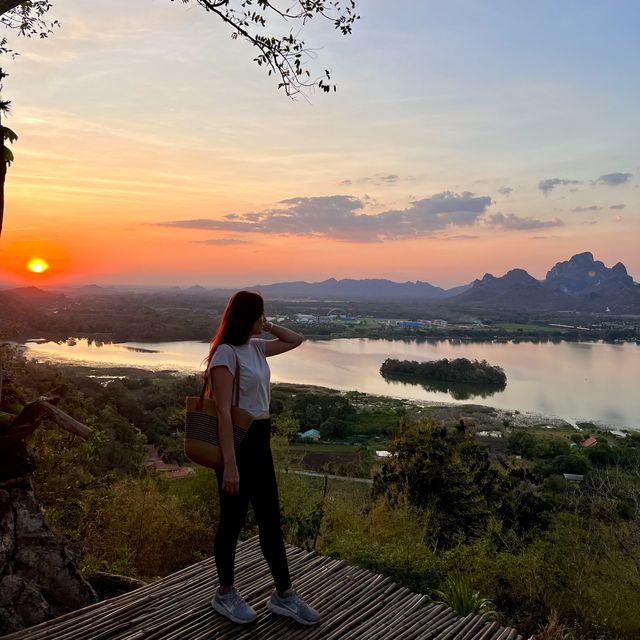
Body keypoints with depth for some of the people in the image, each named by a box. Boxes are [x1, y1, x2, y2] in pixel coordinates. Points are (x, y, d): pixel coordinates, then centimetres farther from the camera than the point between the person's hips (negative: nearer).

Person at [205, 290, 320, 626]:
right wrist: (229, 463, -24)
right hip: (236, 441, -8)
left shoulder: (256, 347, 8)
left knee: (271, 519, 14)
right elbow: (223, 411, -22)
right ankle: (225, 594, 29)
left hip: (260, 439, 8)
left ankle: (283, 595, 26)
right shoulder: (226, 352, -17)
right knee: (233, 520, 8)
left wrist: (266, 327, 6)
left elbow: (296, 340, 21)